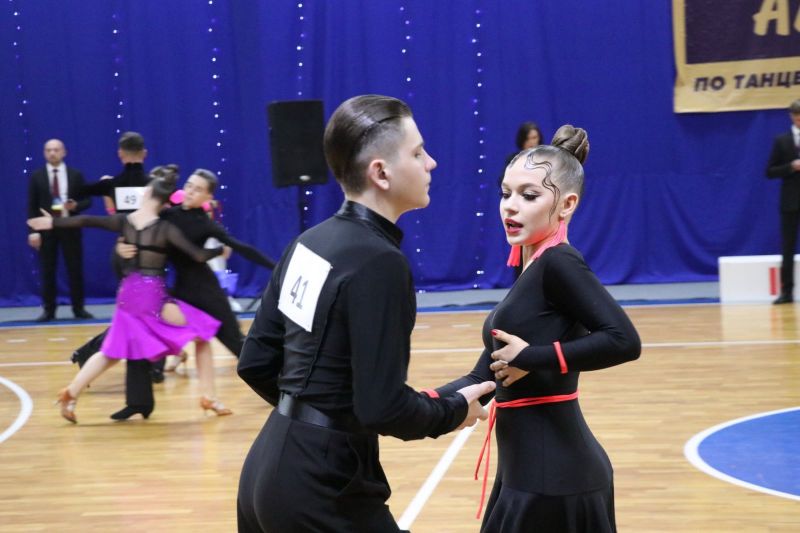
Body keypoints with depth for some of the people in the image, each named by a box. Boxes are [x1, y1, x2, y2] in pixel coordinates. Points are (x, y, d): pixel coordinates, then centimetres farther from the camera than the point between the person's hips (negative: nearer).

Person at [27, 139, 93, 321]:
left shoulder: (76, 175, 5)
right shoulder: (37, 176, 3)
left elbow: (87, 200, 6)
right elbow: (32, 206, 1)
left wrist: (75, 206, -16)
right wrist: (33, 230, -8)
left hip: (70, 227, 0)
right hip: (46, 228, 0)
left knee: (75, 269, 2)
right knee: (47, 271, 1)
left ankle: (79, 308, 9)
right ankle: (48, 310, 8)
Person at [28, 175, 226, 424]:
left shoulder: (124, 221, 2)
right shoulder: (165, 228, -8)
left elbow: (86, 221, 7)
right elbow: (198, 255, -11)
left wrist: (52, 222, 18)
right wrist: (221, 249, 7)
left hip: (128, 295, 5)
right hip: (154, 296, -5)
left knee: (111, 352, 20)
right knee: (202, 333, 8)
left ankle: (70, 393, 12)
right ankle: (208, 398, 4)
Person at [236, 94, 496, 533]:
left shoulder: (308, 243, 6)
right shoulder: (378, 261, -18)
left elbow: (256, 363, 10)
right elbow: (382, 408, -21)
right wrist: (456, 410, -4)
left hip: (267, 470, 8)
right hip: (322, 486, -8)